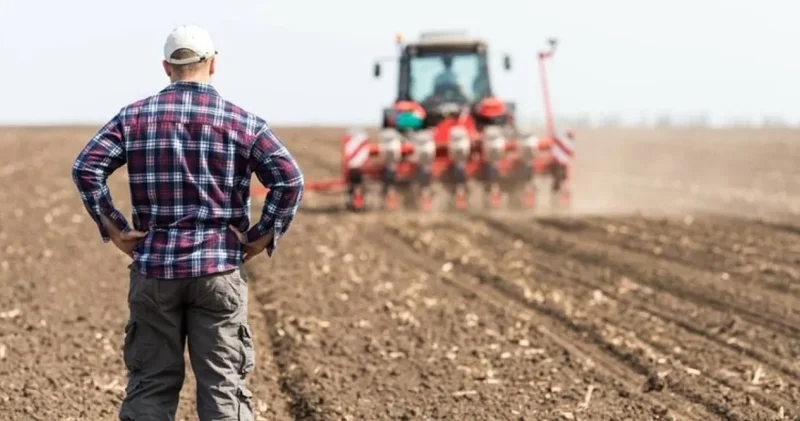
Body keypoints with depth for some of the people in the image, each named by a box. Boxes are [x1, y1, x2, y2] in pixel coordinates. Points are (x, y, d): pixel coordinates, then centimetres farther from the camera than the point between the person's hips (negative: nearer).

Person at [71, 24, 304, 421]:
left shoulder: (136, 116, 3)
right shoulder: (242, 122, 0)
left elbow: (86, 167, -6)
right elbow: (289, 179, -11)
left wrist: (113, 229, -1)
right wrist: (262, 236, -3)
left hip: (154, 268, 1)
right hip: (219, 269, -1)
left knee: (151, 382, 9)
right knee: (222, 386, 4)